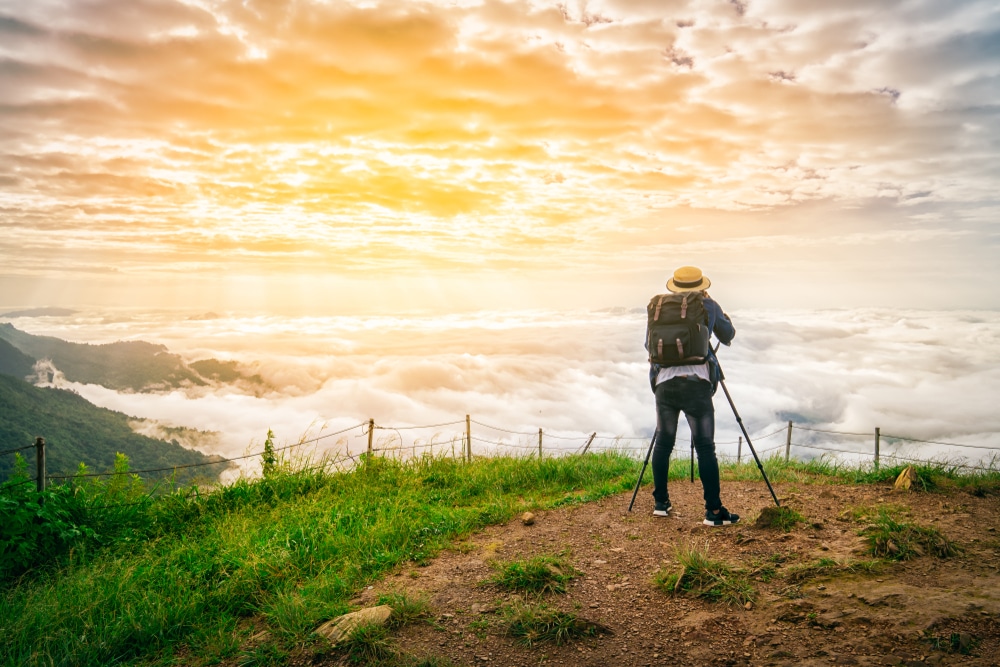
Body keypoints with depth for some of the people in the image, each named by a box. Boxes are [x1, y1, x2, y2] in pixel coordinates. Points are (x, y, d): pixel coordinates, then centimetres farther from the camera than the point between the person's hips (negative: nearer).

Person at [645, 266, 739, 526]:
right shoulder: (709, 307, 8)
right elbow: (728, 336, 22)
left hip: (664, 383, 3)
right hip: (696, 384, -2)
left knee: (663, 442, 14)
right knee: (705, 446, -1)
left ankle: (660, 502, 20)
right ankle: (714, 511, -2)